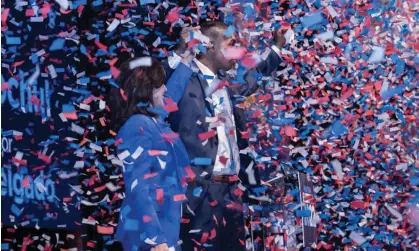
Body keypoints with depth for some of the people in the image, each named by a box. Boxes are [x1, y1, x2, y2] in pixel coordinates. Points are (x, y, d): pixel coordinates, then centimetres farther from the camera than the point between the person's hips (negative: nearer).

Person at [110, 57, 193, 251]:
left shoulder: (151, 120, 8)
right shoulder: (138, 127, -17)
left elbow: (173, 91, 30)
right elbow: (138, 190, -23)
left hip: (164, 226, 9)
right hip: (149, 233, -9)